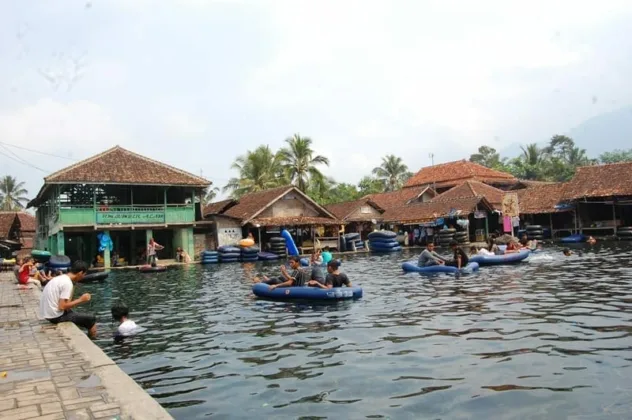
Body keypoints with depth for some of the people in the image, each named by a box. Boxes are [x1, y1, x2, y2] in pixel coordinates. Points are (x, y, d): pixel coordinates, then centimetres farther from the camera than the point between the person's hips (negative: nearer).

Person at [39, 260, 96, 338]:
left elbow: (61, 303, 8)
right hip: (56, 316, -9)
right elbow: (62, 306, -22)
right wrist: (81, 300, -12)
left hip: (46, 313, 9)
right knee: (91, 319, -1)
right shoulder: (68, 283, -18)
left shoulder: (60, 278, 8)